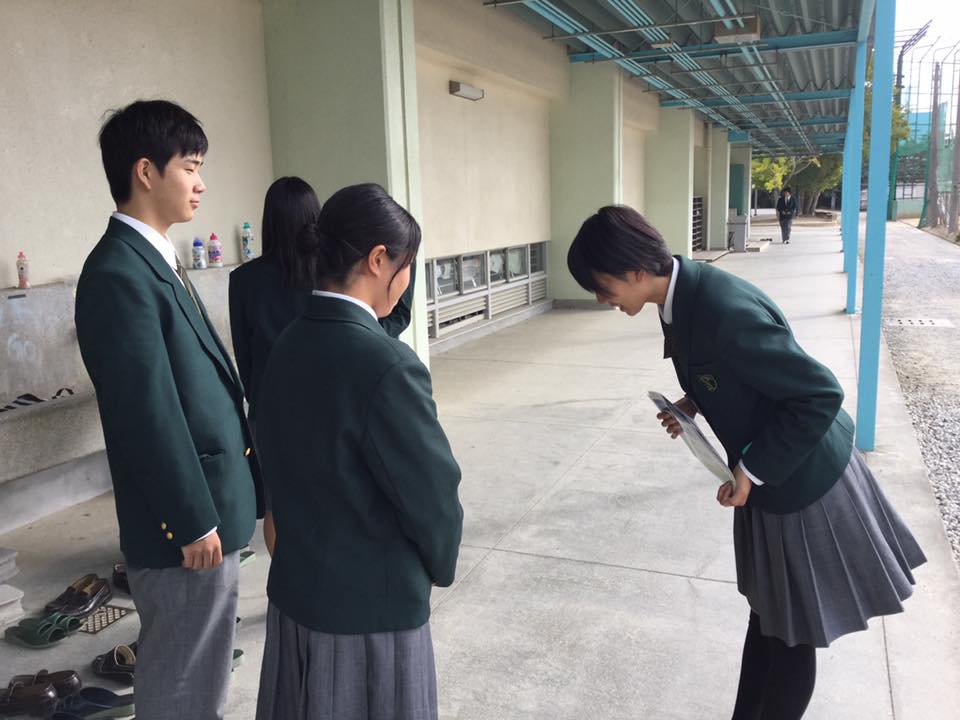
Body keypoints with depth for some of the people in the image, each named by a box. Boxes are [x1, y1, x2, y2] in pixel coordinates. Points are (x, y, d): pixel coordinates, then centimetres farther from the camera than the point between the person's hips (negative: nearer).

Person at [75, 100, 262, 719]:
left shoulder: (156, 259, 11)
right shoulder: (119, 274, -20)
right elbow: (149, 413, -22)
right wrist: (193, 522, -17)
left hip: (211, 505, 9)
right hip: (185, 521, -9)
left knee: (204, 667, 24)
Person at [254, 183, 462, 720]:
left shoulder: (288, 348, -2)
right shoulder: (387, 364, -26)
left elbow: (290, 467, 5)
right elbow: (431, 494, -18)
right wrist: (439, 565, 2)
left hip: (297, 587, 7)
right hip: (372, 605, -7)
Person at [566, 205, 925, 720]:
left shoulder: (724, 311, -33)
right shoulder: (684, 292, -5)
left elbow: (821, 394, -27)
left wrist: (753, 471, -21)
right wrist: (695, 403, -2)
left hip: (802, 481, -9)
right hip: (771, 476, 9)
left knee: (792, 631, 11)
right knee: (767, 612, 23)